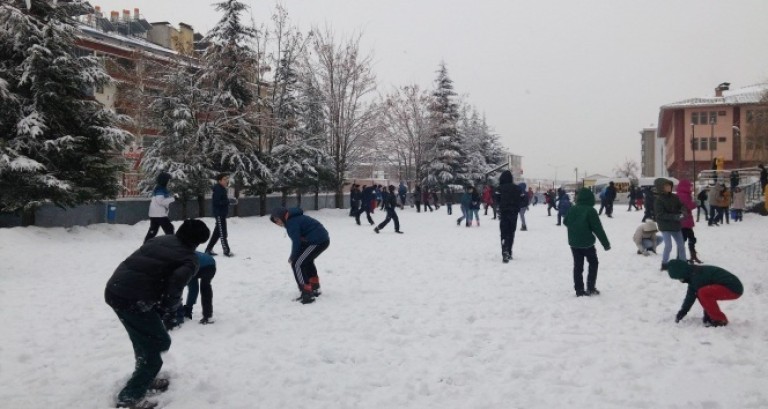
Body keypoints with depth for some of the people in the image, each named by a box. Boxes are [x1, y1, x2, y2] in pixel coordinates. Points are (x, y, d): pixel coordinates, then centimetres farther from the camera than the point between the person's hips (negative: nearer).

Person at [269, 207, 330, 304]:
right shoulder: (295, 218, 19)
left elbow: (296, 241, -15)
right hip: (324, 239, 11)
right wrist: (294, 256, 15)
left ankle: (307, 294, -13)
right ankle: (315, 288, 43)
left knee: (297, 264, -9)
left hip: (317, 241, -11)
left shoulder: (291, 222, -13)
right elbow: (298, 239, 21)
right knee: (307, 261, 30)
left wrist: (292, 257, -2)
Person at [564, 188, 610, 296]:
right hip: (587, 243, -4)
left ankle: (579, 290, 10)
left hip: (574, 243, 4)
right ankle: (591, 288, 11)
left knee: (578, 266, 10)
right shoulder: (590, 210, -16)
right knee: (593, 263, 15)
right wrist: (606, 243, -9)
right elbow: (598, 229, -15)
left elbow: (565, 222, 14)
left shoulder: (572, 209, -2)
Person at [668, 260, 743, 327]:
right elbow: (690, 295, 15)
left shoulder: (697, 276, -20)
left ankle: (720, 320, -11)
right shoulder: (693, 273, 8)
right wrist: (681, 312, 18)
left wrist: (707, 317, -2)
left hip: (734, 289, -10)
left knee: (703, 293, -25)